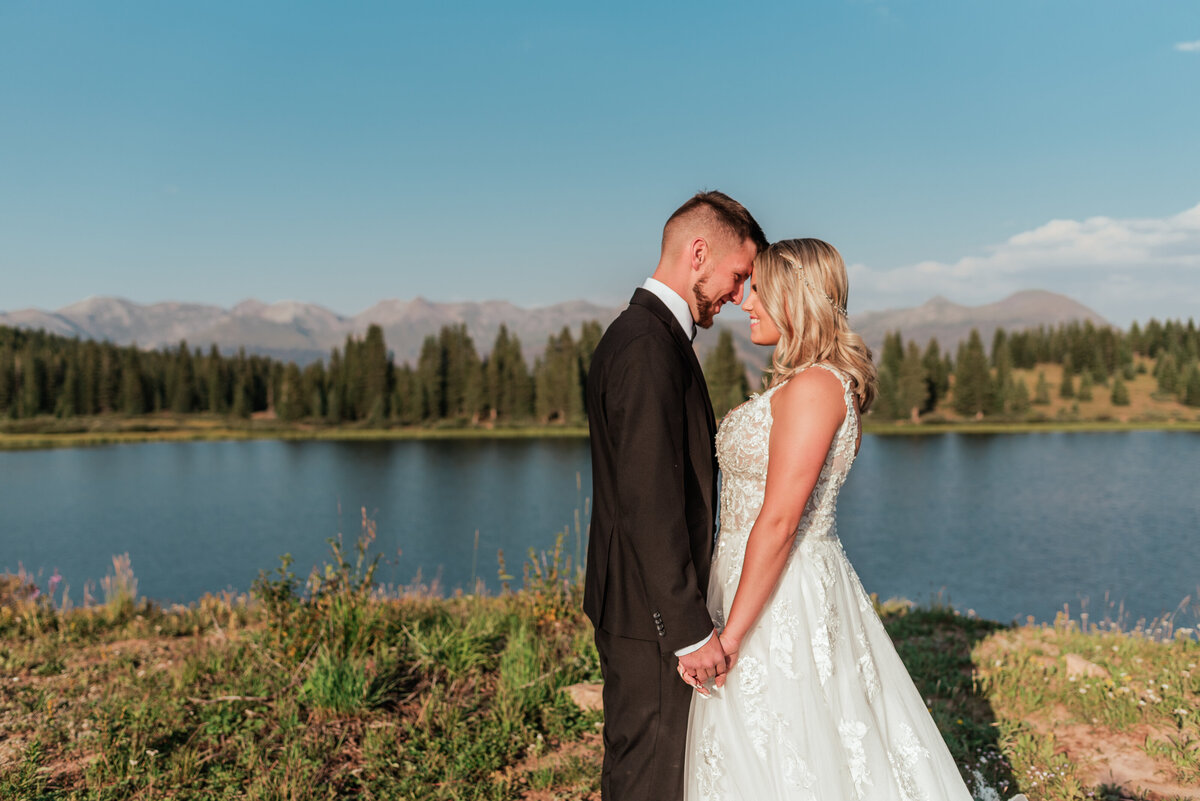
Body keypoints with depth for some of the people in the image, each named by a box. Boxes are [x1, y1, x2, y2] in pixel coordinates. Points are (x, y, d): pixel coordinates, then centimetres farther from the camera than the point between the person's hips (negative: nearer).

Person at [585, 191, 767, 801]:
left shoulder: (642, 334, 14)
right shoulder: (649, 346, -20)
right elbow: (649, 503, -25)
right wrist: (691, 630, -22)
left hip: (646, 606, 10)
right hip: (652, 617, -10)